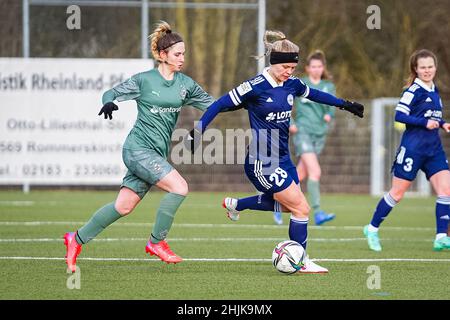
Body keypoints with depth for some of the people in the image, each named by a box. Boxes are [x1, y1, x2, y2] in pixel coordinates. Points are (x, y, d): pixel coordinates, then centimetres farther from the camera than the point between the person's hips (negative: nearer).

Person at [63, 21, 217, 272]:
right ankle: (157, 242, -6)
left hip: (157, 154, 6)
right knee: (179, 187, -21)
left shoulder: (185, 84, 10)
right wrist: (109, 102, -22)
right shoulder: (144, 81, -4)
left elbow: (212, 104, 15)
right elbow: (112, 93, 0)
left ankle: (77, 239, 20)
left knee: (124, 206, 6)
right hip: (139, 149, -6)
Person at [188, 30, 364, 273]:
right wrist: (197, 131, -18)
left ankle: (235, 205, 40)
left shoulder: (292, 84, 2)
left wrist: (345, 104, 27)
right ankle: (301, 262, 6)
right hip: (261, 163, -8)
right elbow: (220, 105, -14)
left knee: (285, 204, 23)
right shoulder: (256, 86, -18)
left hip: (282, 158, 8)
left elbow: (314, 94, 24)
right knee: (301, 208, -9)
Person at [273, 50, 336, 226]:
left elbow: (332, 107, 11)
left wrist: (329, 115, -11)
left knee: (300, 175, 10)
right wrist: (290, 123, -7)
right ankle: (317, 213, -22)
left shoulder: (329, 86, 11)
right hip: (303, 131, -5)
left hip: (320, 134, 5)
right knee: (315, 172, -19)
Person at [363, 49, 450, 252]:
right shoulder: (414, 90, -11)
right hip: (413, 147, -7)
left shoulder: (434, 90, 14)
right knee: (397, 193, 0)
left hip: (434, 148, 7)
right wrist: (425, 122, -22)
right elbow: (399, 115, -18)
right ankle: (372, 229, 16)